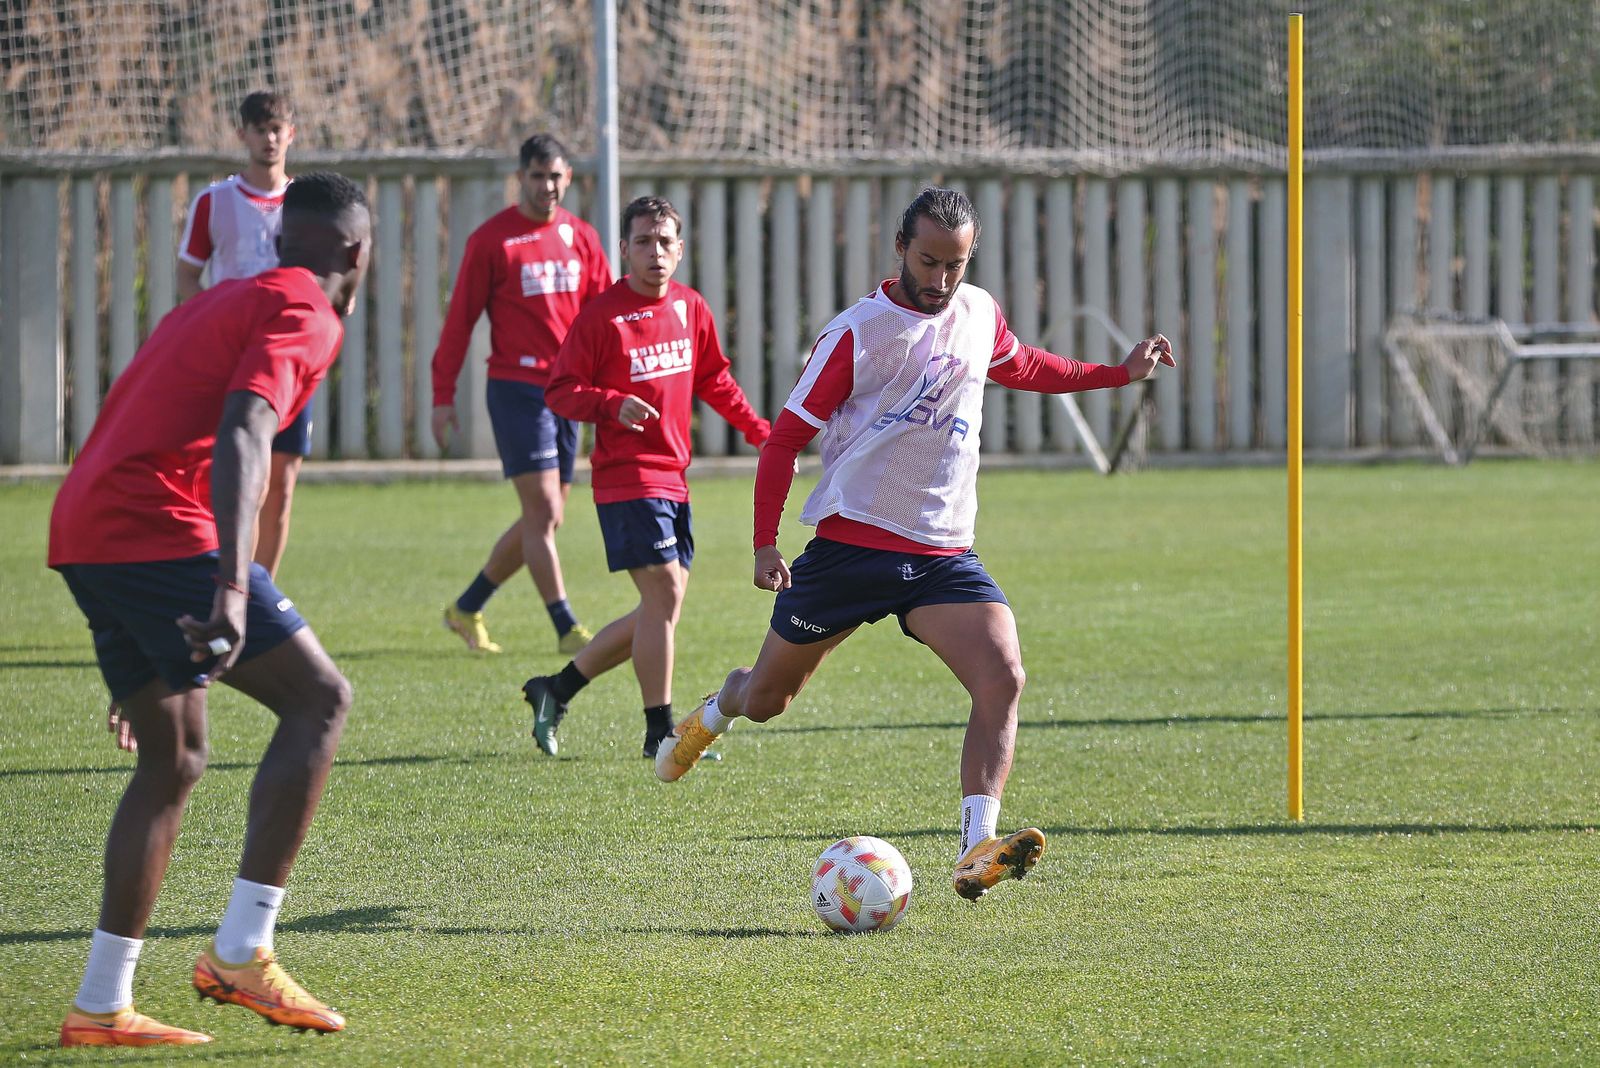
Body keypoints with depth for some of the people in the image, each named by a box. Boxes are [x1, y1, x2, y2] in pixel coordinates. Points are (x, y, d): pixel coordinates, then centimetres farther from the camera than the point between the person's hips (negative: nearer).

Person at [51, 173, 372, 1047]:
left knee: (175, 759, 16)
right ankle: (241, 951, -8)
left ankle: (101, 1005, 12)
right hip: (156, 531, -9)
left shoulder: (221, 302, 26)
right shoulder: (303, 313, -3)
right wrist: (232, 588, -31)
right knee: (318, 698, -3)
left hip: (85, 533, 9)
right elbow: (241, 434, -20)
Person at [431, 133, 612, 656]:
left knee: (544, 520, 10)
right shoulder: (491, 240, -5)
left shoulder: (581, 237, 10)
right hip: (517, 387, -6)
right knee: (543, 513, -10)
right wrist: (443, 395, -7)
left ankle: (466, 608, 24)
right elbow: (460, 319, -3)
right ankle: (567, 629, -7)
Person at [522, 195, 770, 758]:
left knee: (661, 608, 9)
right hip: (627, 475, -7)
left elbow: (714, 381, 23)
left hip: (673, 478, 8)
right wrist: (613, 405, -25)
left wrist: (761, 432, 17)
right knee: (665, 593, -13)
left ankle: (557, 689, 22)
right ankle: (660, 731, -5)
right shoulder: (601, 314, -9)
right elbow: (561, 391, -8)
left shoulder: (691, 308, 10)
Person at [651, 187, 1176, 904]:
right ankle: (711, 716, 49)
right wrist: (765, 542, -13)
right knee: (766, 699, 11)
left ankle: (977, 852, -28)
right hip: (850, 543, -3)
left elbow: (1019, 366, 30)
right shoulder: (857, 333, -10)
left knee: (1003, 678, -22)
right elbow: (788, 436, -6)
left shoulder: (980, 314, 6)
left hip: (943, 553, 3)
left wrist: (1120, 373, 27)